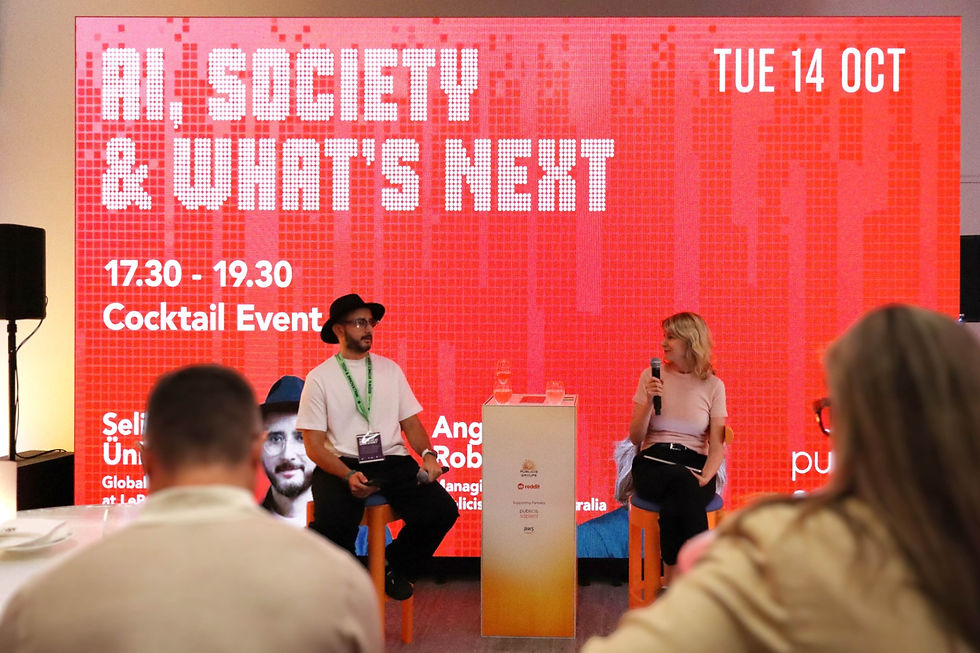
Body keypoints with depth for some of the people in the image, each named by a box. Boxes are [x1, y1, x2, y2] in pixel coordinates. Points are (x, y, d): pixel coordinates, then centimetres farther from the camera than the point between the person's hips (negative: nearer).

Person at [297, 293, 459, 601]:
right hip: (342, 465, -3)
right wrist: (348, 476, -20)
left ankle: (395, 569, 11)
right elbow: (314, 444, -3)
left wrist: (427, 454, -9)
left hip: (393, 461, 3)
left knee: (442, 511, -19)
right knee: (332, 525, -32)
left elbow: (411, 423, 13)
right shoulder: (319, 378, 2)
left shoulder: (389, 369, 14)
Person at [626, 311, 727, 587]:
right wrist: (649, 401, -10)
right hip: (653, 465, 0)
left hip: (694, 465, 0)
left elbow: (718, 446, 2)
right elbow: (635, 438, 5)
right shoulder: (651, 376, 8)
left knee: (674, 504, -36)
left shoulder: (713, 385, 7)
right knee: (683, 482, -36)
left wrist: (704, 478, -17)